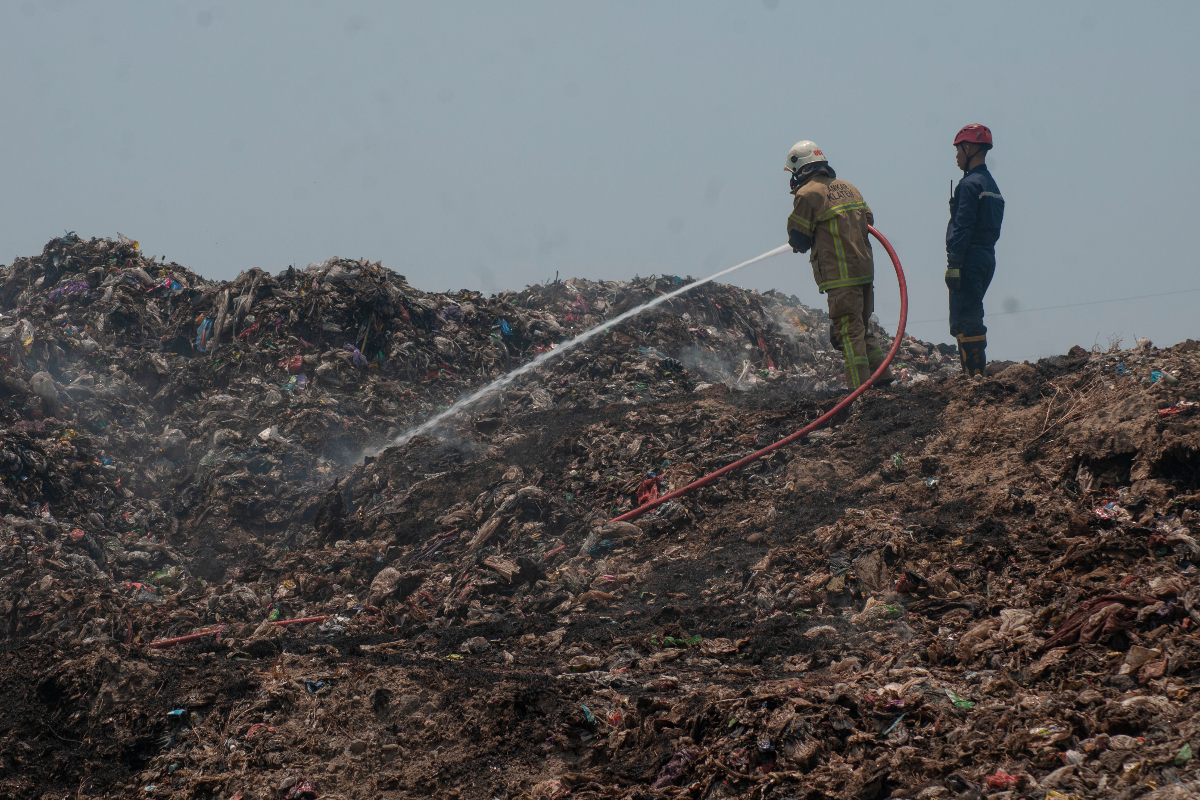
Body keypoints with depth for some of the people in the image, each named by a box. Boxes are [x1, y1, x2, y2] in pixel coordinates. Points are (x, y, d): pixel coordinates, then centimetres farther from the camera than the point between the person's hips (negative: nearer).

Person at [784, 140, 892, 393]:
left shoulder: (807, 194, -9)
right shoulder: (847, 187, 14)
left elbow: (798, 239, -7)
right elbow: (868, 221, 19)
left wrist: (801, 243, 15)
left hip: (841, 276, -7)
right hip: (864, 267, 7)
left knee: (849, 331, -6)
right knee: (863, 327, 18)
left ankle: (858, 386, -7)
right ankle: (881, 374, 19)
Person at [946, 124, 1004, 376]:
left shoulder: (970, 184, -12)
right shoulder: (991, 184, 17)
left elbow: (962, 227, -18)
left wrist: (953, 265, -20)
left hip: (969, 260, -10)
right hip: (988, 257, 10)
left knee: (965, 321, -9)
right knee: (972, 319, 15)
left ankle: (973, 376, -12)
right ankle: (978, 372, 18)